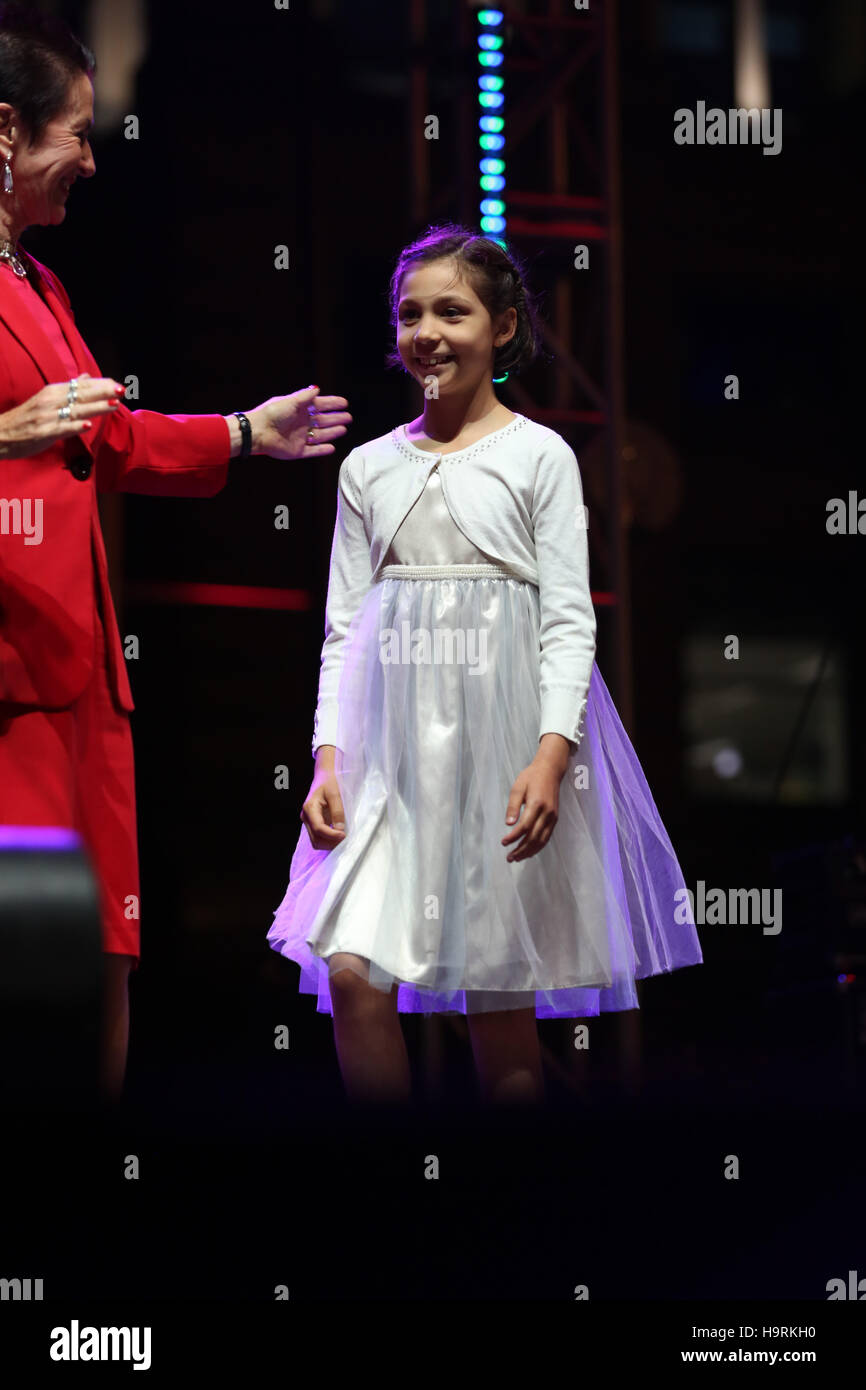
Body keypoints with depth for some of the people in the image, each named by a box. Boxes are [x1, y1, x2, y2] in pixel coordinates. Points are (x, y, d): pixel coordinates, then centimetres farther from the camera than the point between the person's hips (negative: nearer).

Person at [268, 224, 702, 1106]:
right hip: (391, 737, 3)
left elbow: (570, 619, -2)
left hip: (503, 730, -3)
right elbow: (344, 627, 12)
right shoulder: (369, 468, 12)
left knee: (499, 1000, 1)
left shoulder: (539, 455, 2)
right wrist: (327, 755, 0)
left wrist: (552, 754, -15)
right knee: (352, 970, -13)